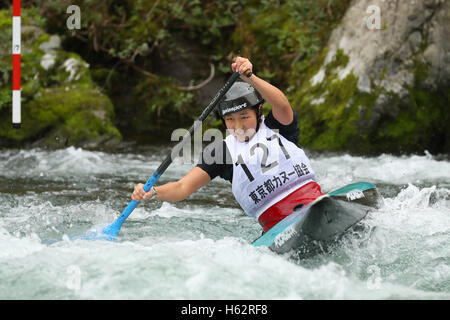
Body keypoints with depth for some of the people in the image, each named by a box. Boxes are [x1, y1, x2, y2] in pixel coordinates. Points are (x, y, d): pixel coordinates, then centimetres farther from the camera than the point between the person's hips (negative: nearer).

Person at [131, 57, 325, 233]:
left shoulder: (278, 126, 11)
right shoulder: (223, 150, 12)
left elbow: (282, 106, -13)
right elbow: (183, 187, 5)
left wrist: (249, 77, -29)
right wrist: (152, 192, -16)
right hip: (275, 226, 1)